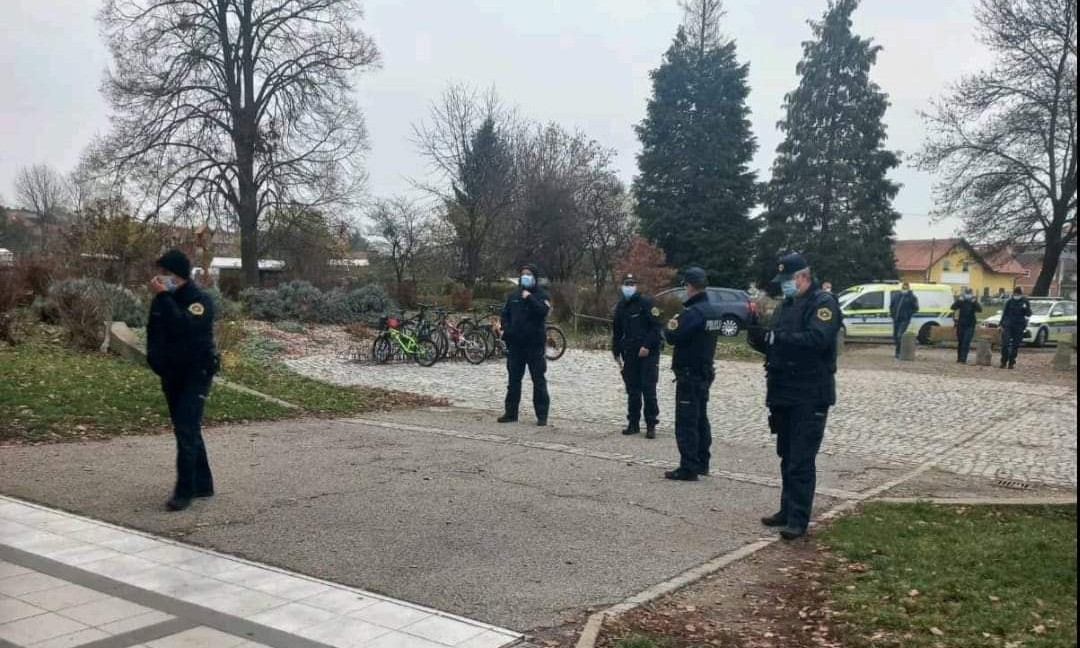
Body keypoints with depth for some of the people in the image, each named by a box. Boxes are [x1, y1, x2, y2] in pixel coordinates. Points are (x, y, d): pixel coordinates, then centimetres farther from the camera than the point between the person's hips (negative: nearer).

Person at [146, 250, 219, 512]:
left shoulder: (200, 300, -14)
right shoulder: (161, 301, 5)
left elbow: (185, 326, -32)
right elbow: (153, 333, 19)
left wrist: (164, 297, -29)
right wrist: (154, 359, 3)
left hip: (196, 374, -7)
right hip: (171, 374, 7)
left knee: (186, 430, -14)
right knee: (187, 430, 12)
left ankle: (184, 491, -10)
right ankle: (203, 484, 23)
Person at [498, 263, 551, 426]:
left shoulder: (541, 295, 0)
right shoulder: (514, 295, 13)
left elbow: (543, 311, -18)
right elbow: (505, 314, 15)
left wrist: (529, 298, -19)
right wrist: (506, 328, -2)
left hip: (535, 345, -4)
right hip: (515, 344, 5)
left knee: (539, 380, -1)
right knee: (514, 380, 10)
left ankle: (542, 415, 2)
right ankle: (510, 412, 18)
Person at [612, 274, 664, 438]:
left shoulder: (646, 302, -7)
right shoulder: (620, 306, 13)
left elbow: (657, 326, -11)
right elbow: (617, 331, 21)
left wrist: (647, 346, -17)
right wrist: (617, 352, 16)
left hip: (648, 353, -6)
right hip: (629, 354, 6)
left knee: (648, 390, -5)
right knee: (632, 391, 9)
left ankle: (651, 425, 0)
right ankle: (633, 423, 17)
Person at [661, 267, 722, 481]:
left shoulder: (693, 312, -21)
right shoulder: (713, 311, 9)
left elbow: (673, 337, -21)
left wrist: (670, 327, -1)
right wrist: (678, 326, 5)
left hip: (689, 374, -9)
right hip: (705, 373, 9)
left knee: (686, 423, -5)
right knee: (700, 419, 17)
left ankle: (688, 468, -3)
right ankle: (702, 463, 25)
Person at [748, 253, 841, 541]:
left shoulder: (823, 303, -9)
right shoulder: (784, 306, 17)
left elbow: (817, 339, -25)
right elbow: (773, 345, 18)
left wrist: (777, 337, -27)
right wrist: (758, 336, -4)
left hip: (810, 397, -8)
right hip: (783, 394, 8)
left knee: (802, 461, -7)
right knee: (787, 457, 14)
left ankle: (798, 520, -3)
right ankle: (787, 510, 22)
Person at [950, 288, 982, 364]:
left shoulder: (974, 302, 0)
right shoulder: (961, 302, 3)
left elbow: (980, 310, -16)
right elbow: (953, 307, -10)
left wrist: (975, 302, -27)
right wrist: (959, 301, -22)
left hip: (970, 326, -2)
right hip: (961, 324, 2)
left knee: (966, 342, -13)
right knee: (960, 342, 9)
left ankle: (963, 358, -17)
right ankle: (959, 358, 19)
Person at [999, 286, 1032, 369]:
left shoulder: (1025, 302, 2)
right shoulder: (1009, 301, 5)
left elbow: (1029, 314, -2)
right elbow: (1004, 313, 10)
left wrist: (1026, 308, -23)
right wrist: (1002, 324, 7)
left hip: (1019, 327, 0)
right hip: (1008, 325, 0)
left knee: (1015, 345, 5)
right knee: (1005, 344, -9)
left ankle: (1012, 362, 14)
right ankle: (1004, 361, 1)